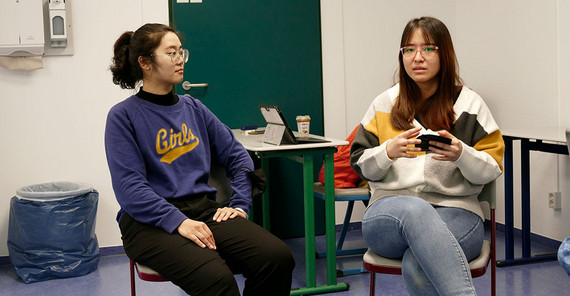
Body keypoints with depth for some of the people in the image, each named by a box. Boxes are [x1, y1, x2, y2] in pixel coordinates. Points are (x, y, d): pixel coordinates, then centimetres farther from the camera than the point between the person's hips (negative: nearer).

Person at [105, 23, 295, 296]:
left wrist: (240, 204, 6)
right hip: (151, 222, -5)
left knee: (278, 257, -21)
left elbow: (237, 156, 21)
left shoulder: (192, 108, 16)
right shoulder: (123, 116, 0)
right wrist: (178, 221, -22)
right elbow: (130, 187, -11)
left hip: (204, 209, 6)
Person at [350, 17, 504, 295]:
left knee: (417, 267, -37)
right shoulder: (385, 104, 13)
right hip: (390, 210, 1)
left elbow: (491, 170, 7)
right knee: (415, 210, -40)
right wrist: (389, 152, -9)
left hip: (455, 212, -1)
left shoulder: (469, 104, 9)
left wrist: (462, 154, -15)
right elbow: (360, 164, 12)